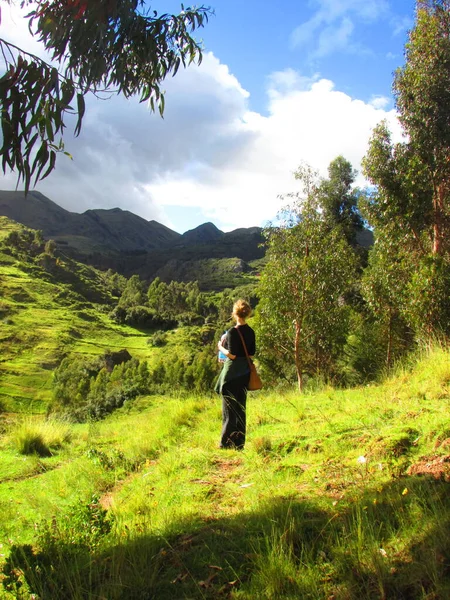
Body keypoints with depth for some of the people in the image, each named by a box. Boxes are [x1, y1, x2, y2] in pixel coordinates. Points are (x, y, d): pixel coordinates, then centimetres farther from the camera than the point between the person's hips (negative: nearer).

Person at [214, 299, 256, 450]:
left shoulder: (233, 332, -16)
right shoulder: (250, 332, 6)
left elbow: (232, 354, -18)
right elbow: (252, 353, 10)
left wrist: (221, 348, -2)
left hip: (232, 372, -7)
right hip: (245, 372, 7)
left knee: (229, 408, 3)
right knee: (241, 407, 13)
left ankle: (227, 442, 9)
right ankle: (240, 443, 20)